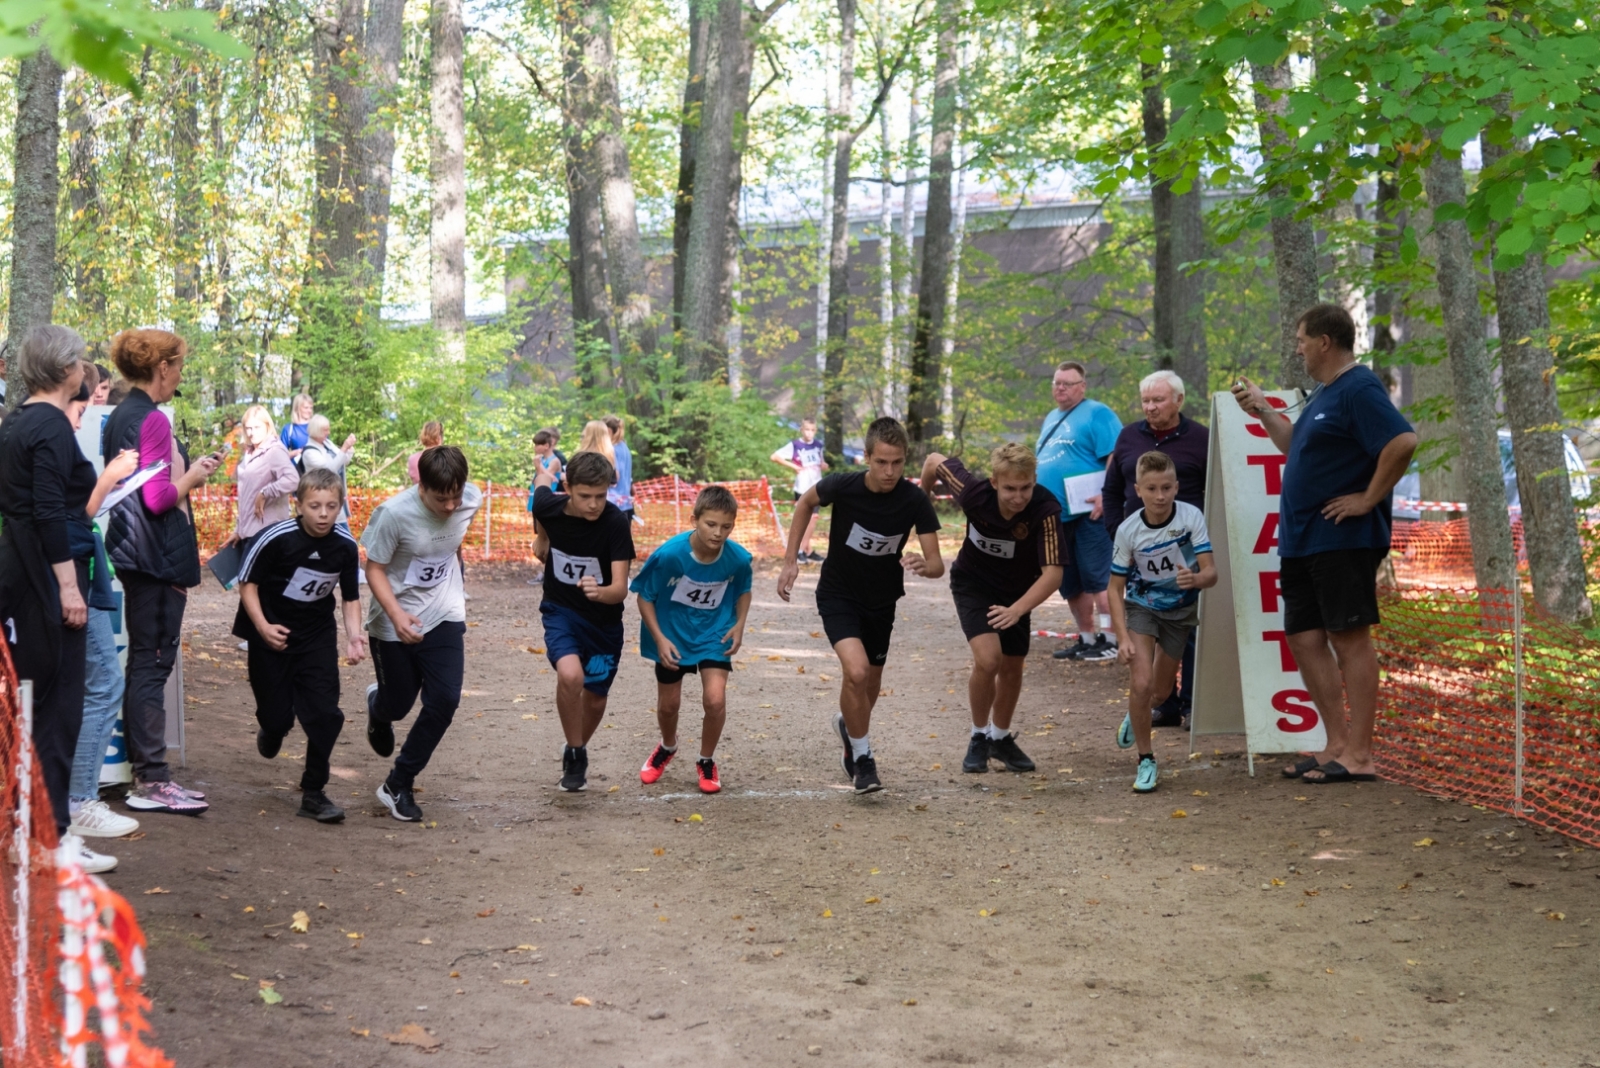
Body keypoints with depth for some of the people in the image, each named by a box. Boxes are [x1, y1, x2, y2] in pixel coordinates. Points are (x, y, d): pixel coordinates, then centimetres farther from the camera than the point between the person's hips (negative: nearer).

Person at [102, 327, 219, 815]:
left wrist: (187, 471, 16)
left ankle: (141, 769, 21)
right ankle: (151, 780, -5)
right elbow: (158, 498, -20)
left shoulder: (119, 418, 13)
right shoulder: (153, 421, -16)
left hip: (134, 552, 10)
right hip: (159, 556, -10)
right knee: (153, 662, -7)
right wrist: (193, 476, -5)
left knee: (143, 661, 15)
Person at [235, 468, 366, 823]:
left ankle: (313, 793, 5)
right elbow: (247, 582, -10)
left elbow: (351, 597, 2)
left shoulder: (345, 546, -10)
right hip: (272, 634, -2)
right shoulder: (277, 538, -20)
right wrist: (262, 627, -20)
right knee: (277, 715, 4)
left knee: (325, 713, -9)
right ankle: (272, 728, 44)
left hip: (318, 637, 2)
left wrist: (354, 636, -13)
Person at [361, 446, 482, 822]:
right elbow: (374, 569, -18)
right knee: (398, 704, 11)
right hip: (394, 623, -3)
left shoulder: (472, 500, -13)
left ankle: (398, 785, 6)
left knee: (444, 701, -10)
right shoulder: (394, 513, -26)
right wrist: (396, 615, -31)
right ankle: (378, 705, 52)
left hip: (444, 618, 3)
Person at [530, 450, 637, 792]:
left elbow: (620, 588, -30)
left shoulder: (616, 523, -26)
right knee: (570, 675, -28)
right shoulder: (549, 506, -19)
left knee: (595, 699, 13)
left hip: (604, 620, 0)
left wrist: (600, 592, -53)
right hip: (560, 610, 0)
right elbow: (541, 478, 7)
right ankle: (574, 754, -7)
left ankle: (579, 749, 45)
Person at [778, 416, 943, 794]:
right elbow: (806, 502, 0)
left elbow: (937, 564, -21)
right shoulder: (843, 486, -23)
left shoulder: (915, 501, -21)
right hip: (838, 595, -3)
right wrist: (790, 560, -2)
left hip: (881, 602, 3)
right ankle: (863, 759, -6)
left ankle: (848, 725, 52)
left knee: (871, 686, 16)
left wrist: (924, 565, -46)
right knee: (856, 670, -25)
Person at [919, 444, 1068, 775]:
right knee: (988, 658, -20)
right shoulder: (974, 493, -31)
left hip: (1016, 591, 2)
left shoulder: (1046, 510, -34)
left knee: (1012, 667, 12)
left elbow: (1052, 572, -37)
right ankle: (979, 736, 3)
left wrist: (1017, 610, -51)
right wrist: (923, 499, 7)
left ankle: (1001, 738, 38)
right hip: (973, 583, -2)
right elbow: (934, 461, -13)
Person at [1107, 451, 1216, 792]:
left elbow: (1211, 573, -25)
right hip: (1141, 606, -2)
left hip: (1180, 609, 2)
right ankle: (1146, 761, -3)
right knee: (1141, 682, -21)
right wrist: (1123, 638, -23)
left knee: (1161, 690, 15)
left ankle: (1135, 717, 51)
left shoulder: (1191, 518, -23)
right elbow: (1115, 588, -14)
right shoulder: (1128, 530, -22)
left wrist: (1196, 579, -50)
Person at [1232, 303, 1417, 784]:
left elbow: (1402, 442, -25)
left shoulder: (1359, 389, -13)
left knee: (1350, 638, -7)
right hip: (1303, 541, 10)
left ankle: (1358, 756, -4)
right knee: (1305, 638, 9)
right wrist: (1262, 411, 24)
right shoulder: (1323, 393, 17)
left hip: (1343, 540, -10)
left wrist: (1369, 499, -20)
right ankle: (1337, 744, 17)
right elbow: (1297, 449, 30)